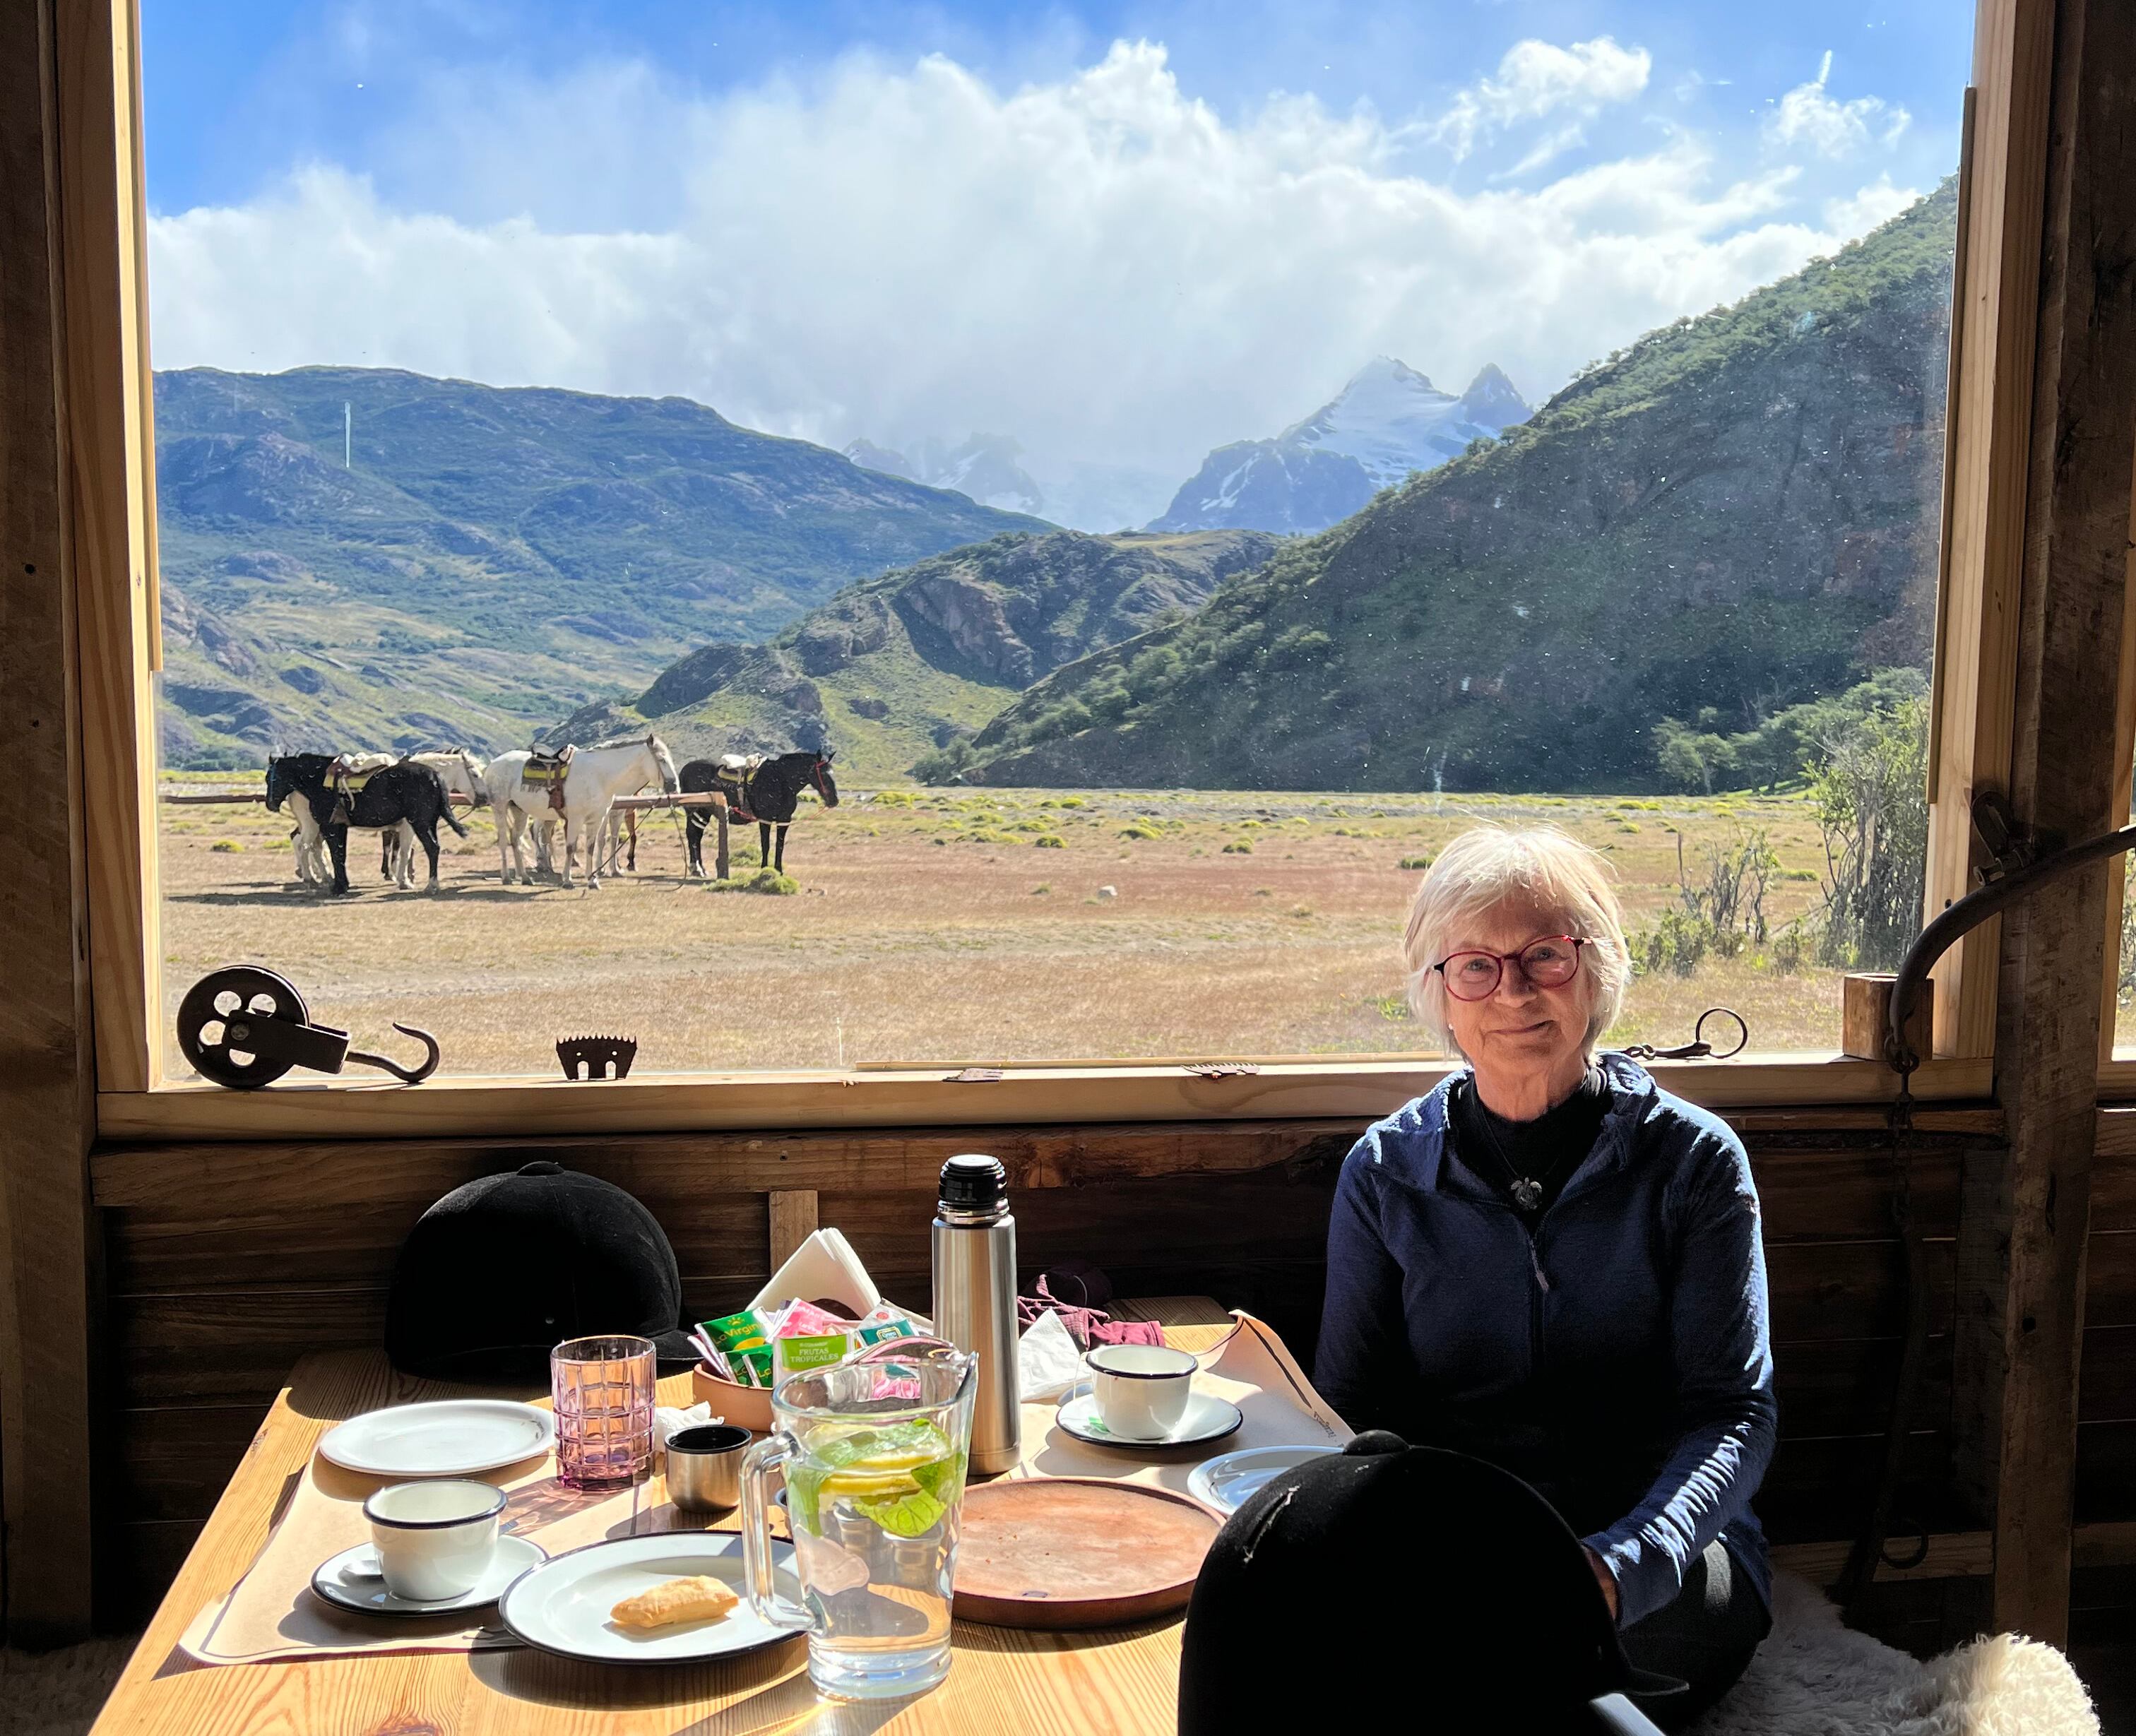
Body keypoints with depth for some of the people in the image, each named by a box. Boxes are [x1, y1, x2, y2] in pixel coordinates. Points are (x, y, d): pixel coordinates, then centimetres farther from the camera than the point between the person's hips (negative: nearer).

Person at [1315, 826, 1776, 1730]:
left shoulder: (1694, 1158, 0)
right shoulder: (1384, 1172, 5)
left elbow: (1735, 1414, -5)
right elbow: (1348, 1408, 4)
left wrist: (1620, 1566, -25)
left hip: (1662, 1551, -1)